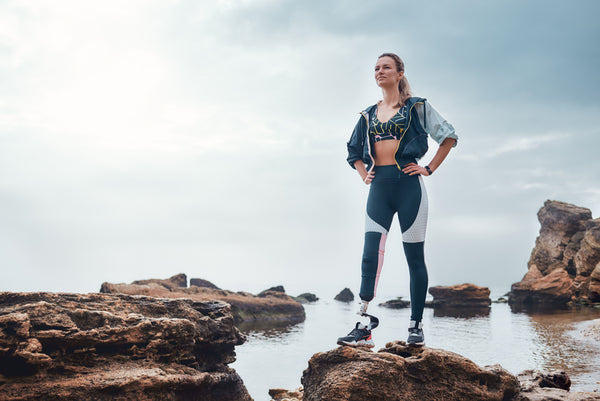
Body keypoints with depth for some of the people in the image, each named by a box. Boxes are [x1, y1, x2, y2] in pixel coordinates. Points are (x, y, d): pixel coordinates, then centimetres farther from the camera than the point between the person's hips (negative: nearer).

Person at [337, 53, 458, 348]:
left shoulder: (416, 107, 5)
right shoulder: (369, 114, 17)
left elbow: (449, 136, 6)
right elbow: (354, 150, 28)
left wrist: (429, 168, -1)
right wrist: (364, 175, 12)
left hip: (407, 184, -3)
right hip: (379, 188, 4)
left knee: (414, 258, 2)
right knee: (370, 256, -8)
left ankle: (416, 326, 11)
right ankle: (363, 328, -9)